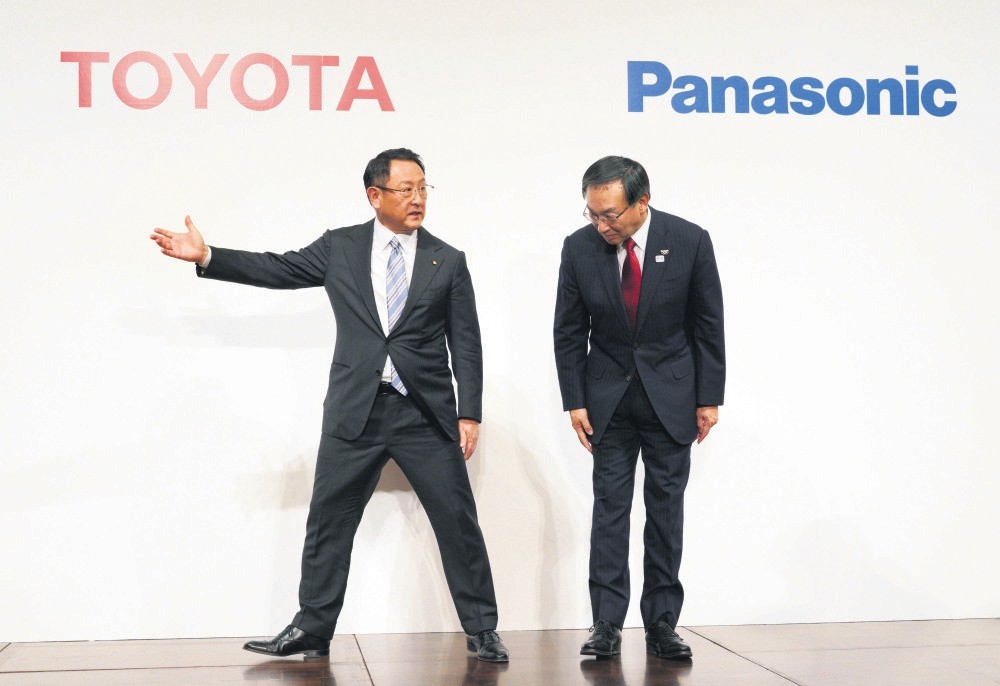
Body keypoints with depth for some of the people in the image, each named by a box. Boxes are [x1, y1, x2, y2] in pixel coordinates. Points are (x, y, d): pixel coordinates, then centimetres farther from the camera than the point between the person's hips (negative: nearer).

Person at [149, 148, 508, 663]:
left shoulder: (448, 261, 4)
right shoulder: (340, 247, 7)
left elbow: (466, 345, 3)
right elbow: (278, 269, 6)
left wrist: (469, 413, -4)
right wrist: (206, 257, -4)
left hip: (426, 413, -1)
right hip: (355, 410, 1)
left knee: (458, 522, 1)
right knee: (328, 523, 6)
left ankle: (481, 632, 14)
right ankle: (311, 631, 18)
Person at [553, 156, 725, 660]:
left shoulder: (689, 241, -12)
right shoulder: (579, 247, -9)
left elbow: (708, 325, -5)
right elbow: (569, 332, -1)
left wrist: (709, 398, -4)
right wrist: (574, 402, -4)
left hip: (671, 393, -1)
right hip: (609, 394, 1)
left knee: (666, 506, 2)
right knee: (610, 504, -1)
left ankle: (661, 623, 8)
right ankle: (607, 623, 2)